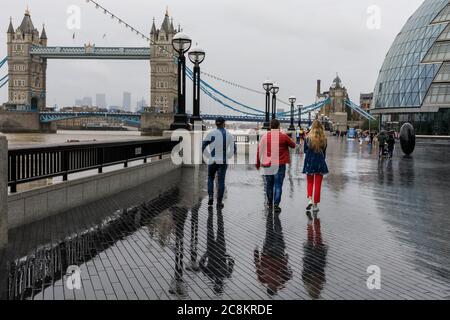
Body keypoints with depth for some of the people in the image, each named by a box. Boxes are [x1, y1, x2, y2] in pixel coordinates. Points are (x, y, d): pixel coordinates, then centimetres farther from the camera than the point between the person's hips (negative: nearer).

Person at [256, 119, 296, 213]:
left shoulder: (265, 137, 0)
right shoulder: (283, 136, -5)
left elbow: (259, 151, 3)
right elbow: (293, 145, 8)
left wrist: (258, 163, 12)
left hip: (267, 165, 2)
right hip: (280, 165, -2)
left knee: (269, 185, 15)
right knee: (278, 185, 0)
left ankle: (270, 203, 29)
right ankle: (276, 204, -9)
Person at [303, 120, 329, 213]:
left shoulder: (308, 138, -8)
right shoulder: (324, 139, -4)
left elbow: (305, 151, 1)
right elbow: (324, 152, 7)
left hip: (309, 163, -1)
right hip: (320, 163, 1)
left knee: (310, 182, 17)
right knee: (318, 184, 7)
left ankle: (310, 199, -4)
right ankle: (315, 205, 9)